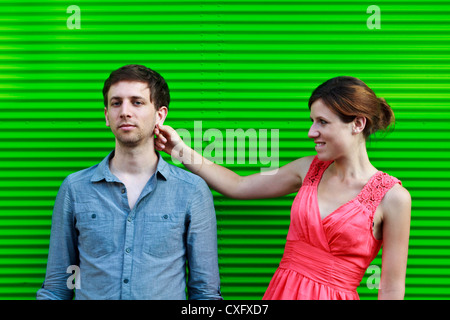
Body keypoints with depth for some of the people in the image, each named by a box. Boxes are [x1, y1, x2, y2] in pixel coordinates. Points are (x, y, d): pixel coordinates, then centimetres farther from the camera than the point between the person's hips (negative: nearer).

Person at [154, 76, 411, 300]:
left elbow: (392, 290, -9)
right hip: (283, 291, 5)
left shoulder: (393, 197, -12)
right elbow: (238, 186, 9)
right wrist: (180, 150, 2)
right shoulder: (310, 168, 3)